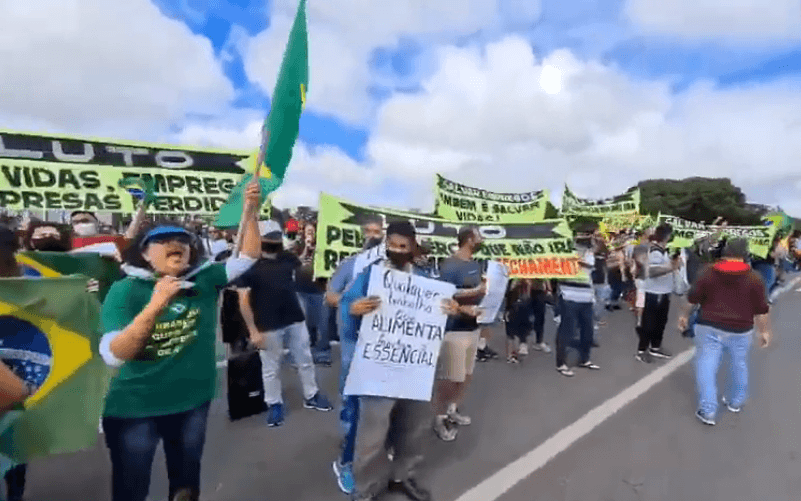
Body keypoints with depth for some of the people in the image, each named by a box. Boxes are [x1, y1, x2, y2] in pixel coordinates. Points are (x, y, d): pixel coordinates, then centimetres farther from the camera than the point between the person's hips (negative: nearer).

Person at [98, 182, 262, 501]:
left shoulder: (204, 281, -6)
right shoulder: (126, 289, -14)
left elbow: (248, 256, -9)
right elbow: (112, 356, -23)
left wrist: (250, 211, -21)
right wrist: (154, 307, -37)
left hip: (193, 402, 3)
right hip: (134, 408, -2)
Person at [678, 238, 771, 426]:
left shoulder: (709, 273, -4)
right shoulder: (754, 278, -6)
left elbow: (692, 299, 1)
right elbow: (762, 310, -3)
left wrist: (684, 316, 15)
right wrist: (764, 331, 9)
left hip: (709, 328, -1)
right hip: (740, 331, 1)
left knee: (706, 367, 3)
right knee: (739, 366, 22)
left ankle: (707, 411, 1)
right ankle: (735, 402, 39)